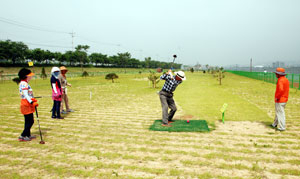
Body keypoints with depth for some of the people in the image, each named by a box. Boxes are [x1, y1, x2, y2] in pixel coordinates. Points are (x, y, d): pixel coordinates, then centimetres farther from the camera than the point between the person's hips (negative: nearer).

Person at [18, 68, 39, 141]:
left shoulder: (23, 83, 17)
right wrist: (32, 102, -31)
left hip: (28, 104, 11)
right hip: (26, 105, -11)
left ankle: (28, 135, 28)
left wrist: (32, 99, 15)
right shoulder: (24, 84, -16)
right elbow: (25, 95, -25)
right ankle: (22, 136, 0)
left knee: (28, 121, 17)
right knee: (30, 121, -6)